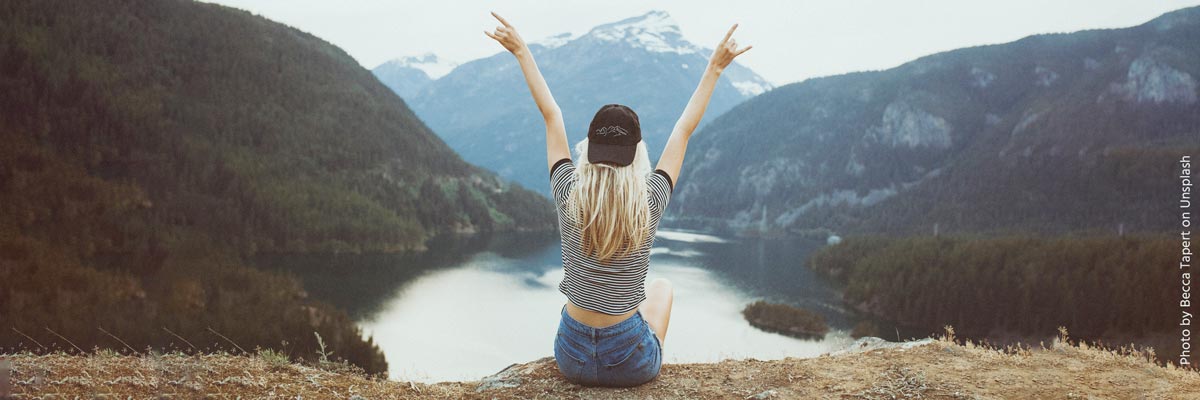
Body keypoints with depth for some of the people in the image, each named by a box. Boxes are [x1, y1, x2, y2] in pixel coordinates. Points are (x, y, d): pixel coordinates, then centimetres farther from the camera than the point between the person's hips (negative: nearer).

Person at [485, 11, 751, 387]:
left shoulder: (569, 197, -15)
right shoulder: (649, 202, -17)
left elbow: (551, 115, -3)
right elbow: (685, 128, -6)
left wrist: (522, 51, 7)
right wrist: (715, 67, 3)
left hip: (572, 357, 1)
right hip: (632, 364, -1)